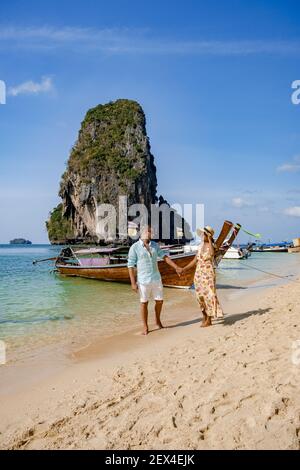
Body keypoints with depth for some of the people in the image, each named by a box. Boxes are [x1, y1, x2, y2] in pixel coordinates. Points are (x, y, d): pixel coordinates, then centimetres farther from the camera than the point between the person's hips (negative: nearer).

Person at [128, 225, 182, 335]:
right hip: (143, 280, -4)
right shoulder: (134, 247, -11)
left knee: (159, 301, 11)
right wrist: (133, 283, -14)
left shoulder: (155, 245, 4)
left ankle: (158, 320, 36)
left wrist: (176, 267, -4)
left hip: (156, 278, 4)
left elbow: (165, 256, 5)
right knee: (144, 303, 5)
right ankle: (145, 327, 19)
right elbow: (130, 266, -10)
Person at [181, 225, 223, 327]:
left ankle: (209, 320, 6)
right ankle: (204, 316, 28)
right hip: (198, 273, 7)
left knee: (208, 295, -3)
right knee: (201, 296, 12)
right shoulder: (201, 245, 9)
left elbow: (212, 253, -36)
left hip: (208, 274, -7)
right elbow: (195, 260, 13)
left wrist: (210, 240, -25)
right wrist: (184, 269, 10)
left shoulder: (212, 246, -9)